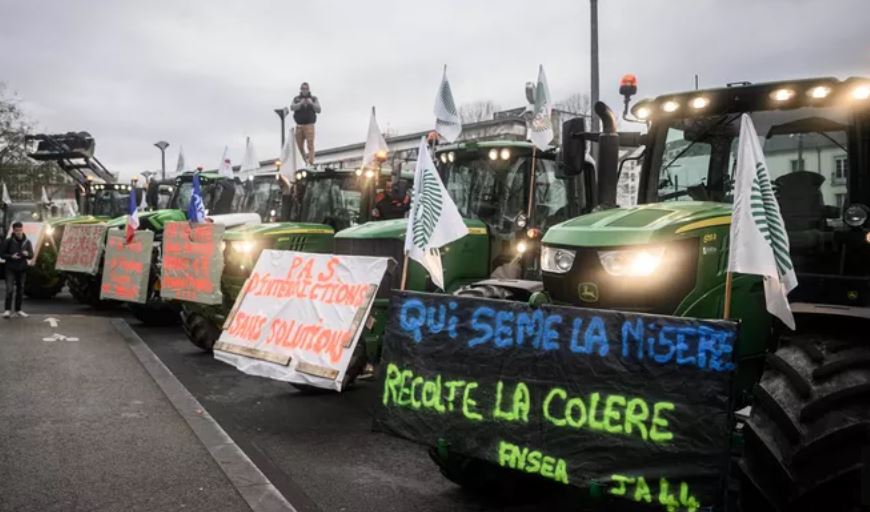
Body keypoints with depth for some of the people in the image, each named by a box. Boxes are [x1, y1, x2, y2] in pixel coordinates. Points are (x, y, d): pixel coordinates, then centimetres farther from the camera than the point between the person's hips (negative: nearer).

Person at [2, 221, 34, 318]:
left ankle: (18, 310, 17)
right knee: (10, 290, -11)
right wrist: (11, 256, -19)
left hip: (22, 269, 3)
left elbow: (31, 255, 8)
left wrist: (27, 254, -15)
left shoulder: (27, 242, 5)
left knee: (20, 290, 8)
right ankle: (7, 310, -7)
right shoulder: (8, 241, -4)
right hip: (10, 269, -3)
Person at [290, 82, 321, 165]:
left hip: (309, 125, -3)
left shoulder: (314, 99, 5)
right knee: (300, 146, 9)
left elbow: (318, 110, -7)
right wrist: (300, 103, -25)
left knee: (310, 145, -14)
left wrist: (311, 103, -24)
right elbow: (292, 108, -9)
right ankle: (305, 159, 32)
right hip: (299, 126, 3)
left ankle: (311, 163, -18)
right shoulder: (296, 99, 8)